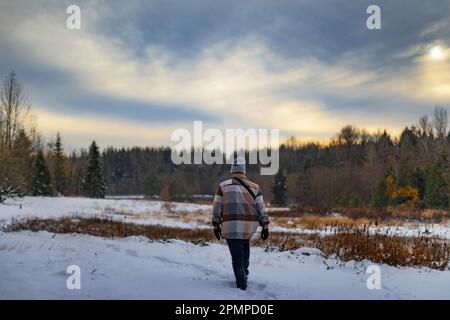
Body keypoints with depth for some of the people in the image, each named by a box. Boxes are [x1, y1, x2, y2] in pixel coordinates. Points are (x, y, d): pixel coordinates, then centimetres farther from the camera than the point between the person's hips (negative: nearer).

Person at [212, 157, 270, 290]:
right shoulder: (255, 187, 6)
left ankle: (242, 285, 5)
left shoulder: (223, 186, 2)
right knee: (245, 244, 28)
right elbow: (261, 209, 6)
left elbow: (216, 208, 4)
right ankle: (244, 273, 27)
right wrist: (265, 226, 12)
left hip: (231, 226, -2)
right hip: (250, 226, 3)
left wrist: (216, 226, 13)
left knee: (237, 257, 4)